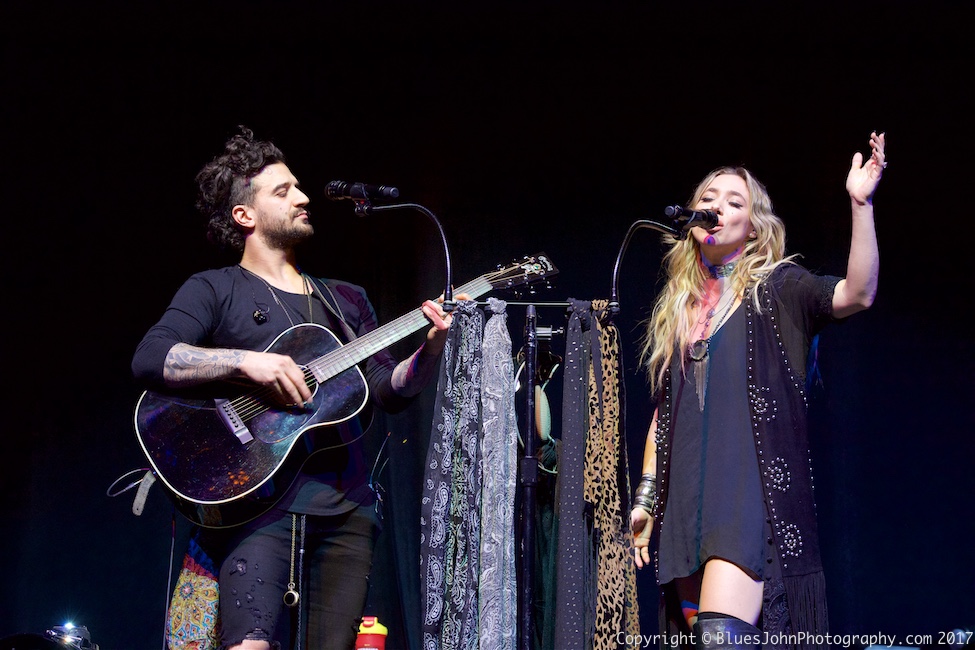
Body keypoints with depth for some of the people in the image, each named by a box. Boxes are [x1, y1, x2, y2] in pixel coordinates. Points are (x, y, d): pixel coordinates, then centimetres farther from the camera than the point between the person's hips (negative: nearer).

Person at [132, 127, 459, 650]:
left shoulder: (346, 301, 23)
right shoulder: (215, 290, 7)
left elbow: (388, 391, 15)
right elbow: (149, 358, -9)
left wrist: (430, 350, -3)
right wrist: (246, 361, -18)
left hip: (345, 507, 5)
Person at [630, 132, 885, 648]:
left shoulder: (776, 287, 6)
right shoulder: (677, 309, 20)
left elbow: (858, 293, -13)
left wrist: (860, 203, -23)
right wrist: (644, 499, 15)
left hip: (754, 487, -5)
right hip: (687, 497, 5)